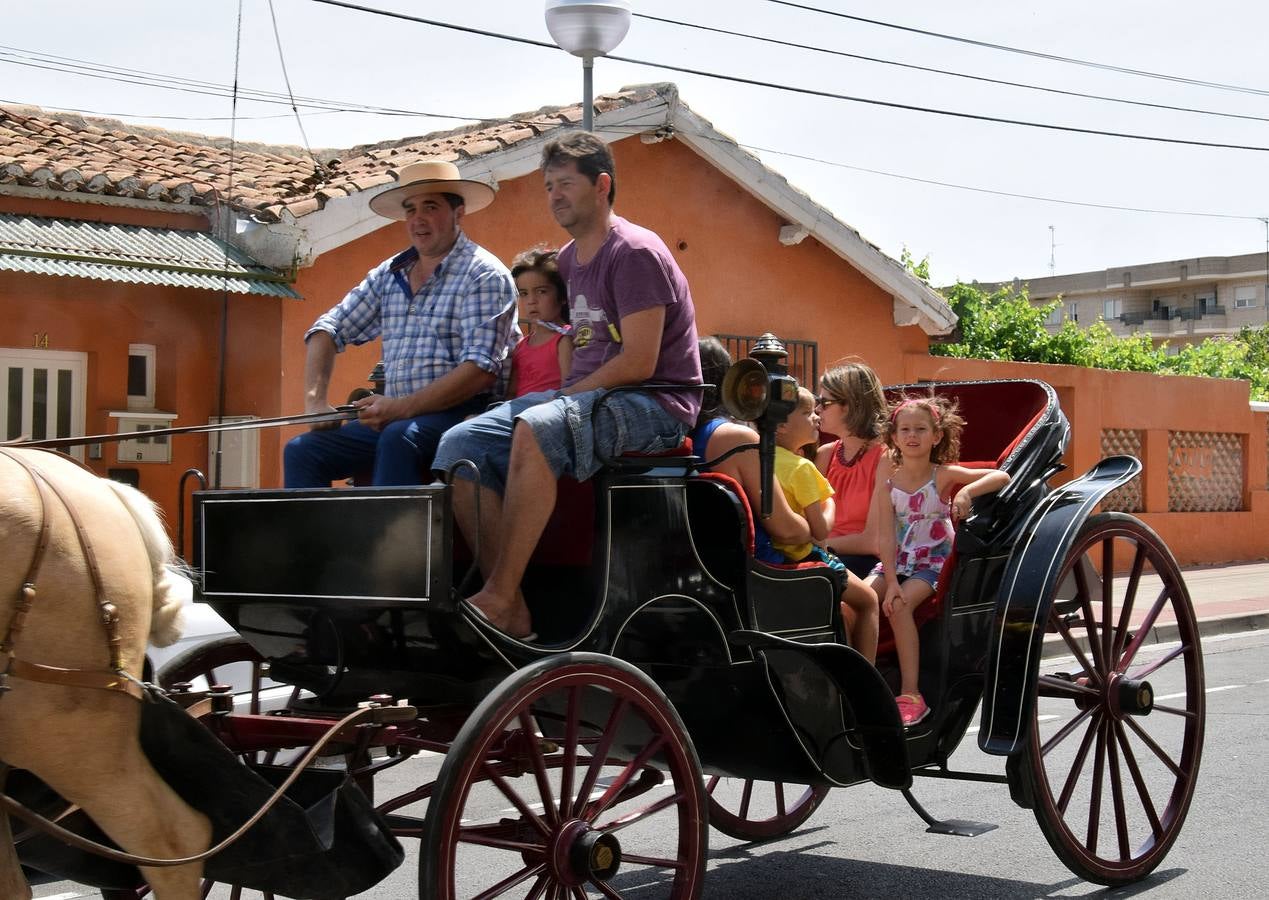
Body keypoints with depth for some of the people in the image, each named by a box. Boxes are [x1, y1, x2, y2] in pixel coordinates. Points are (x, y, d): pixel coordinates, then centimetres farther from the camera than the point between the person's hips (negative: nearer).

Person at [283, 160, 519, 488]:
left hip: (462, 412, -7)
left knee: (398, 438, -36)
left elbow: (481, 369, -16)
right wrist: (315, 401, 2)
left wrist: (401, 407, -20)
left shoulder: (483, 274, -5)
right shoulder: (389, 274, 16)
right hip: (395, 417, 7)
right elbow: (328, 329, 18)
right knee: (302, 450, -9)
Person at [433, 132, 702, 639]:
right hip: (587, 400, 9)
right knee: (460, 445, -10)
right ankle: (511, 612, -17)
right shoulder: (569, 259, 18)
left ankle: (497, 600, -34)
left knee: (536, 428, -37)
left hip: (655, 406, -9)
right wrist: (557, 395, 11)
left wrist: (563, 396, -12)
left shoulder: (634, 252, -10)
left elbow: (638, 362, -17)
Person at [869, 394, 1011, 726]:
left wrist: (967, 491, -28)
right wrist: (891, 582, -18)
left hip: (934, 563, -3)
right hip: (895, 563, 4)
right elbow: (887, 539, -5)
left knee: (899, 606, -29)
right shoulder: (887, 486, 3)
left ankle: (911, 695, -26)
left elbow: (1002, 477, -11)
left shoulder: (944, 476, -3)